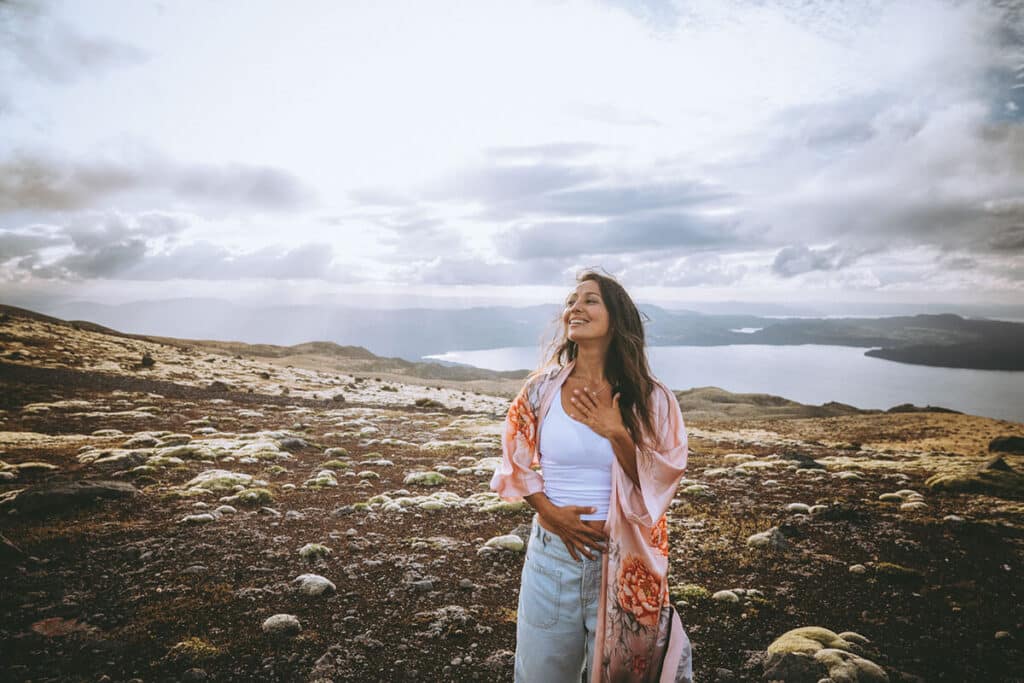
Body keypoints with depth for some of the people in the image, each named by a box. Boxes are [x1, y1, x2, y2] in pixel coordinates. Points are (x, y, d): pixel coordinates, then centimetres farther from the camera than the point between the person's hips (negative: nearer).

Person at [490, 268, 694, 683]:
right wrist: (550, 512, -10)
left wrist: (617, 434, -20)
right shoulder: (543, 389, -5)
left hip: (623, 557, -1)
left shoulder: (651, 400, -8)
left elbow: (661, 485, -8)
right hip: (553, 547, 1)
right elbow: (515, 464, 4)